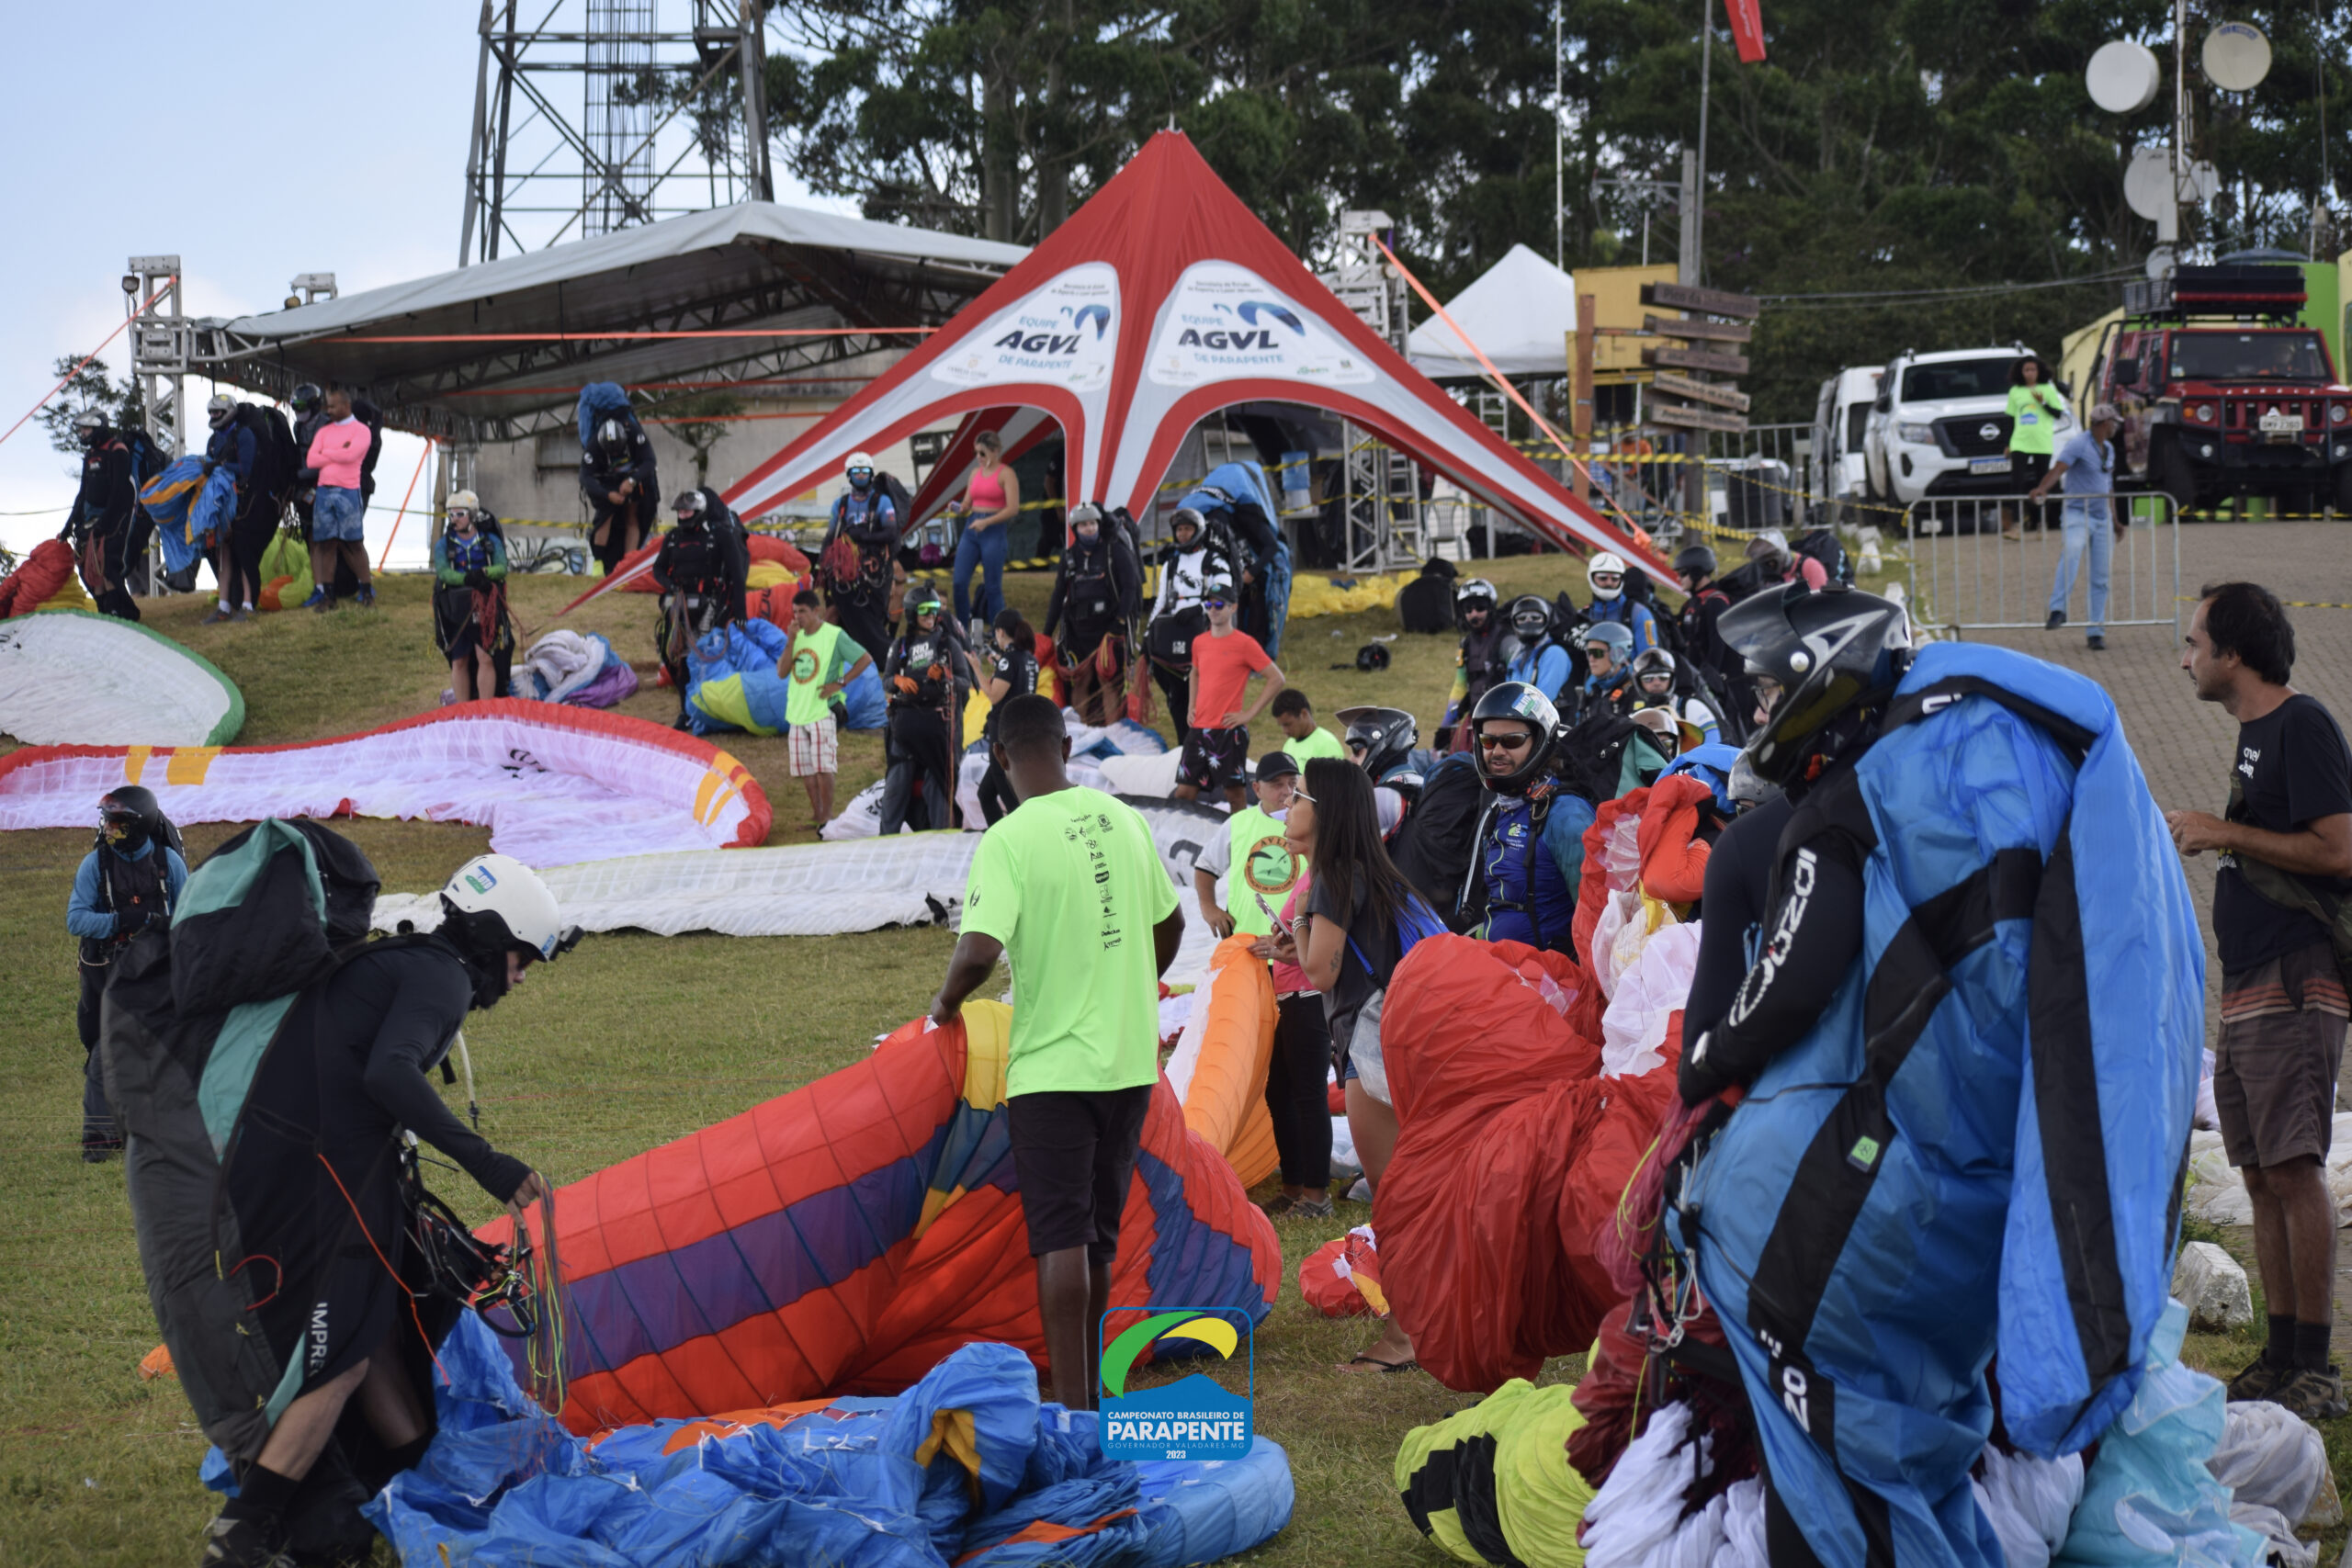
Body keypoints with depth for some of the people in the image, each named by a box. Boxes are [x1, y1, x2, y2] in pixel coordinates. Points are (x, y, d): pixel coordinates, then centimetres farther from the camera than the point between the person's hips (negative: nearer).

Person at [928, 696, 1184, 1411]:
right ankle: (1086, 1383, 27)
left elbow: (978, 952, -23)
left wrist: (945, 1004, -3)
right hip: (1130, 1058, 6)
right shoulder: (1122, 818, 4)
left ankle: (1073, 1405, -6)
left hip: (1052, 1065, -6)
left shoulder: (1008, 840, -14)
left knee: (1061, 1239, -3)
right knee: (1100, 1234, 17)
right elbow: (1170, 923, 14)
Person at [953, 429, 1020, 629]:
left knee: (993, 587, -2)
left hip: (995, 531, -6)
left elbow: (1013, 509, -12)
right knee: (959, 583, -2)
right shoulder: (976, 473, 14)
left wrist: (986, 522, -20)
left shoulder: (1006, 474, -5)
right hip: (971, 529, 6)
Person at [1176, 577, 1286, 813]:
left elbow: (1276, 679, -7)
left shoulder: (1245, 644, -7)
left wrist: (1249, 713, -9)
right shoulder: (1199, 642, 11)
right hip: (1198, 729, 6)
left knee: (1234, 792, -1)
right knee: (1184, 792, 3)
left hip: (1229, 731, -6)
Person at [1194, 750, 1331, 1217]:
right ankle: (1292, 1187, 20)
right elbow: (1205, 866, 29)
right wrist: (1208, 906, 12)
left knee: (1306, 1088, -5)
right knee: (1275, 1089, 11)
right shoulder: (1239, 825, 11)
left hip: (1299, 976, -5)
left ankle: (1316, 1192, 1)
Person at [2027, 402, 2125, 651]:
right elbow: (2059, 468, -24)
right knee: (2071, 552, -34)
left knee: (2100, 578, 4)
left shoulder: (2108, 449, 18)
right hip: (2077, 514, -7)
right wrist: (2042, 489, -42)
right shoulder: (2078, 444, -8)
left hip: (2102, 518, 7)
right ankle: (2058, 610, -37)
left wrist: (2115, 520, 30)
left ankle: (2096, 631, 9)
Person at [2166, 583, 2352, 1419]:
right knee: (2262, 1174, 9)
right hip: (2248, 990, 10)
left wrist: (2227, 833, -14)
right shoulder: (2256, 731, 18)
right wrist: (2199, 838, 18)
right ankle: (2280, 1360, 12)